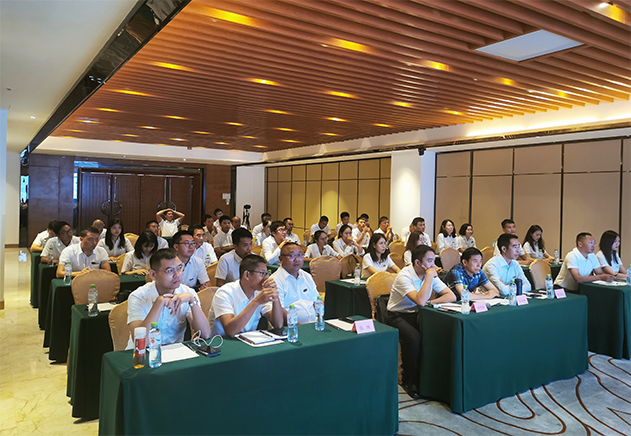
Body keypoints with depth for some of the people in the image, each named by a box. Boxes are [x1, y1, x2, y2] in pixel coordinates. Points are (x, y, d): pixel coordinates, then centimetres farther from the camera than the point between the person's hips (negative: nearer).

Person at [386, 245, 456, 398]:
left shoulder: (431, 274, 0)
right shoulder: (404, 276, -21)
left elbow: (452, 296, -3)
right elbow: (420, 301, -34)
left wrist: (430, 302, -18)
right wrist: (430, 275, -26)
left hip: (417, 315, 6)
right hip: (397, 316, -6)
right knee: (413, 338, -33)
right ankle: (409, 381, -9)